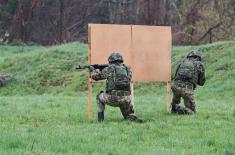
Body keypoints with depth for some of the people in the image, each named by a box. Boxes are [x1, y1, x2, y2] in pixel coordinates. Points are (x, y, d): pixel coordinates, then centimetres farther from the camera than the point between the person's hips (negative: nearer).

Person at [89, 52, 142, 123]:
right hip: (126, 99, 3)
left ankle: (101, 119, 21)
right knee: (128, 116, 27)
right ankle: (134, 119, -7)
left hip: (112, 98, -3)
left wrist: (93, 70, 42)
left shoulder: (109, 69, 5)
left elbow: (96, 76, 19)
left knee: (100, 97, 29)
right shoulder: (127, 69, 14)